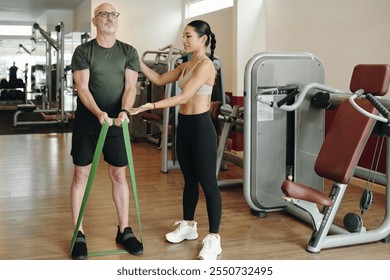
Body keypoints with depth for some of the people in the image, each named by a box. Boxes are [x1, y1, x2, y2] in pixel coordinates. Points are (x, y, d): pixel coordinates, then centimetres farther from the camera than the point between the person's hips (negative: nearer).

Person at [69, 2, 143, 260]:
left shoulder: (129, 52, 4)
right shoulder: (83, 51, -3)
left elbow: (131, 87, -4)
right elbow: (82, 88, -11)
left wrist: (124, 111, -23)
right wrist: (99, 113, -28)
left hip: (117, 124, 2)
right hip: (87, 123, -1)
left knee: (119, 176, 7)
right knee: (81, 176, 3)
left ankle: (124, 231, 19)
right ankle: (79, 234, 12)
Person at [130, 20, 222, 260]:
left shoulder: (205, 64, -15)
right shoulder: (186, 66, 14)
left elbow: (184, 97, -22)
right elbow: (160, 80, 15)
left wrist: (151, 106, -27)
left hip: (201, 126, -9)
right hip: (184, 125, 9)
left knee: (208, 183, -3)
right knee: (189, 180, 18)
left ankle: (213, 239, 4)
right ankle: (188, 226, 32)